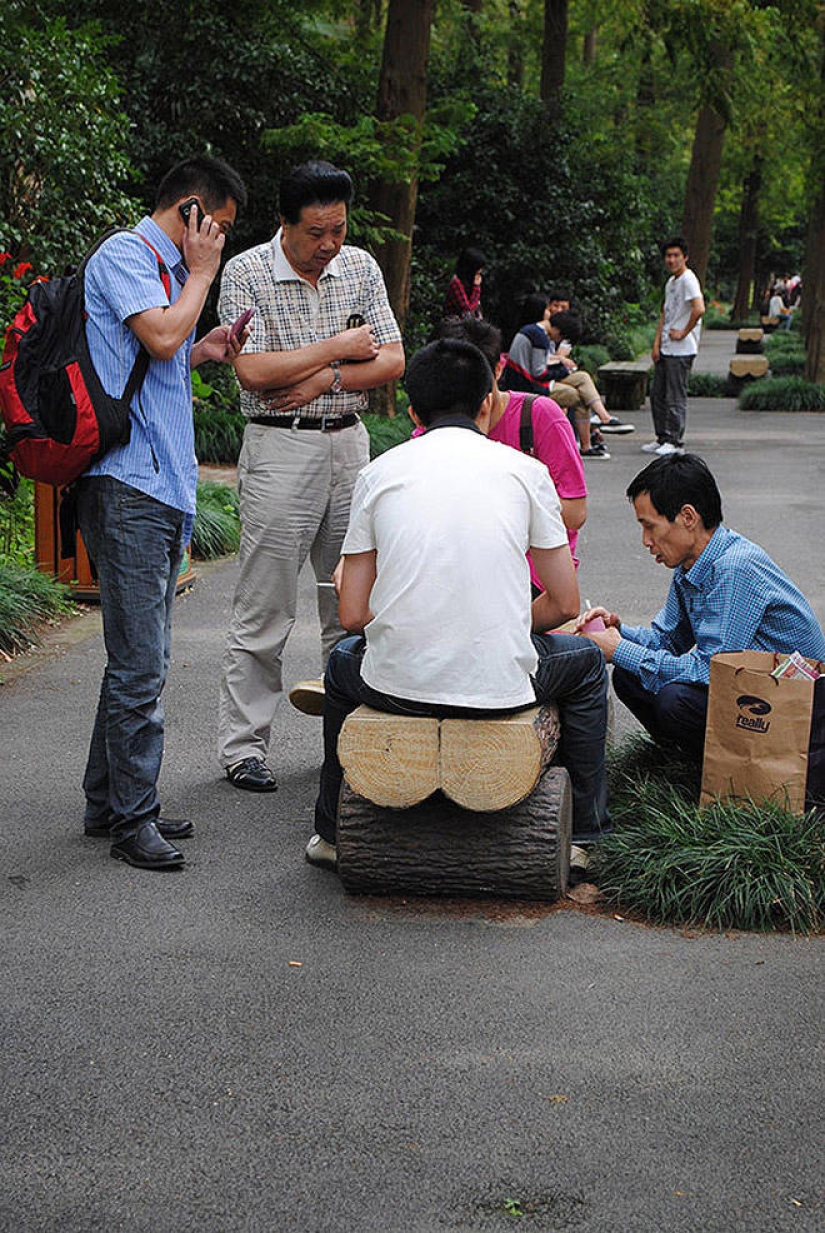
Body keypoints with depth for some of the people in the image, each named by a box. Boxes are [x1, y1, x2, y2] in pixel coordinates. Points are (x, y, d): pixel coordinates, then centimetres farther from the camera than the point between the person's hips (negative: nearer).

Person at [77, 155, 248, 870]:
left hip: (163, 488, 10)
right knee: (140, 663, -8)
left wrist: (202, 352, 13)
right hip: (128, 484, -10)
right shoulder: (122, 256, -6)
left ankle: (111, 802, 20)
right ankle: (131, 817, -1)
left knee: (144, 660, 13)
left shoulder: (164, 268, 24)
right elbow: (160, 336, -21)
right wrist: (202, 274, -6)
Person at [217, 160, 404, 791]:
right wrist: (337, 348, -9)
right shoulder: (246, 273, -6)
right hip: (280, 448, -5)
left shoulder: (360, 266, 8)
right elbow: (253, 370, -17)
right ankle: (243, 746, 5)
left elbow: (392, 361, 4)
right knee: (265, 609, -3)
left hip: (350, 443, 5)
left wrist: (323, 380, -11)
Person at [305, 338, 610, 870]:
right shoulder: (525, 470, 3)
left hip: (398, 684, 2)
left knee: (344, 661, 38)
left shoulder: (379, 472, 6)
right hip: (502, 686, -1)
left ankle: (333, 834, 44)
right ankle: (586, 835, 33)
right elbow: (565, 603, 6)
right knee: (587, 661, 32)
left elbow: (353, 615, 6)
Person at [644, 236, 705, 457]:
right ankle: (662, 438, 21)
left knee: (675, 397, -4)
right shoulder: (670, 282, 16)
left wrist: (683, 333, -17)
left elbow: (699, 309, -26)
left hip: (681, 350, -9)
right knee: (657, 394, 13)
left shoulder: (688, 280, -13)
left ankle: (675, 442, 3)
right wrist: (656, 343, 11)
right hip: (665, 348, 9)